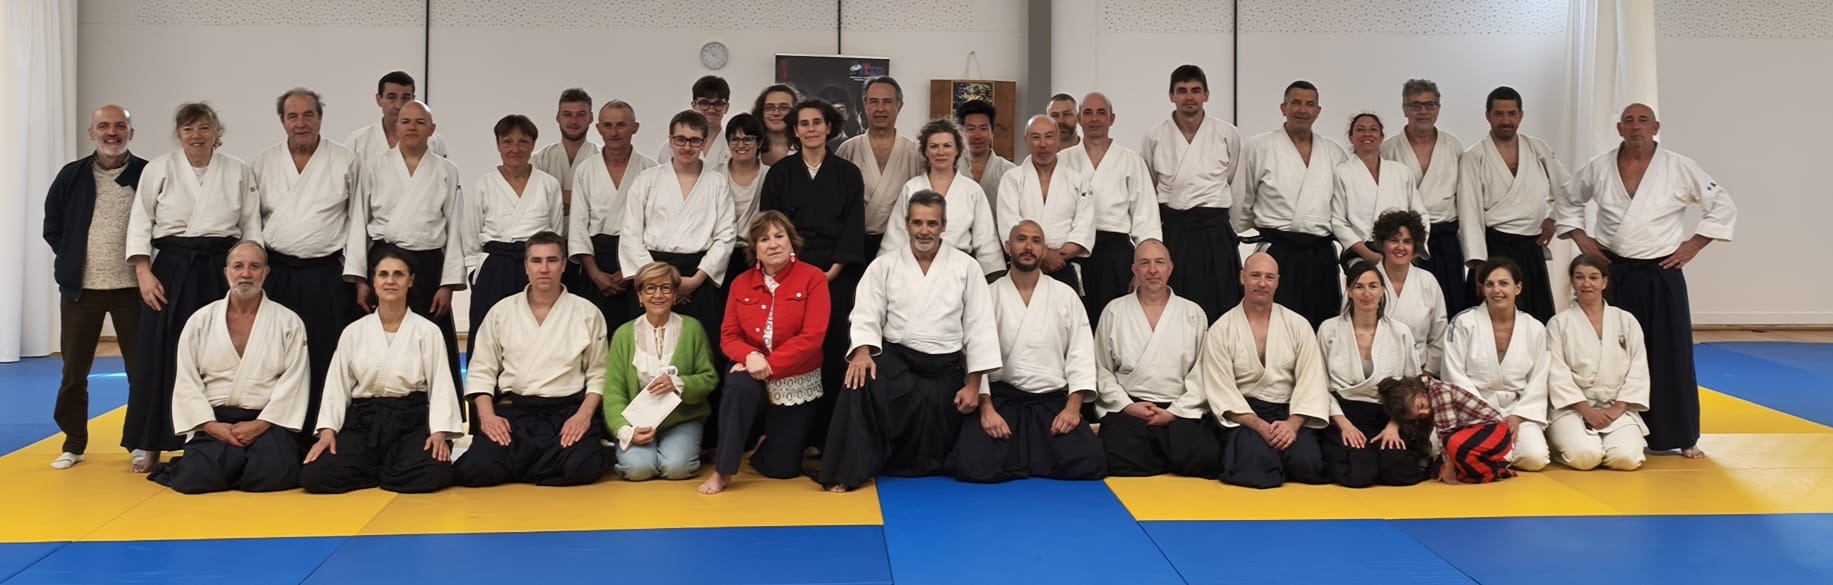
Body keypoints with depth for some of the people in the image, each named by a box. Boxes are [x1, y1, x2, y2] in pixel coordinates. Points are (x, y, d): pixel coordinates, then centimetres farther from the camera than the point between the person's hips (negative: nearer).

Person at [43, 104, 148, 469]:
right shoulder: (71, 176, 4)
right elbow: (52, 227, 12)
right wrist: (72, 262, 5)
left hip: (131, 287, -2)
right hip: (80, 288, 2)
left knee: (141, 369, 2)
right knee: (74, 371, 10)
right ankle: (73, 444, 22)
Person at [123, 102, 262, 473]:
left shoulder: (238, 172, 3)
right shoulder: (158, 169, 1)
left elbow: (251, 227, 6)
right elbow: (140, 223, 0)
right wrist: (144, 273, -8)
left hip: (221, 271, 1)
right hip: (171, 271, -1)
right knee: (159, 355, 1)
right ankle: (148, 444, 11)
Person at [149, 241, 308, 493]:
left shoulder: (288, 323, 5)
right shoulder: (200, 321, 9)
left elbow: (293, 382, -2)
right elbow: (187, 381, 5)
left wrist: (261, 424, -13)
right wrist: (210, 425, -9)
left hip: (267, 420, -1)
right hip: (214, 420, 1)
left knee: (273, 473, -30)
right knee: (197, 477, -28)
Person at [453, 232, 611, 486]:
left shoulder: (587, 313, 7)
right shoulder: (502, 311, 10)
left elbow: (598, 375, 5)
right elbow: (481, 372, 9)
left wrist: (584, 415, -11)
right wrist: (487, 415, -7)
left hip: (567, 410, -1)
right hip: (513, 410, 1)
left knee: (582, 467, -32)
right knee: (475, 470, -26)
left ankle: (515, 466, -3)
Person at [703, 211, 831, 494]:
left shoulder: (813, 278, -11)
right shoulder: (741, 283, 1)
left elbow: (812, 337, -19)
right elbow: (729, 335, -1)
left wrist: (769, 365, -25)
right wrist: (750, 356, -24)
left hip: (796, 382, -1)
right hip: (754, 375, 2)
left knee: (782, 467, 2)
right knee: (738, 385, -36)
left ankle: (775, 438, 40)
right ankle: (723, 471, -20)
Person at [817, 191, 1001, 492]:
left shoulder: (966, 267, 2)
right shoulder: (884, 266, 4)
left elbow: (979, 327, 2)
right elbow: (867, 317, -3)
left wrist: (973, 384, -3)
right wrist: (863, 351, -26)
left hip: (944, 368, 1)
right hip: (895, 360, -1)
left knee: (927, 460, 0)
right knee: (860, 383, -35)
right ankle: (846, 472, -25)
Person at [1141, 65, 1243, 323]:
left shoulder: (1228, 135, 2)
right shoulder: (1155, 137, 3)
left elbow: (1236, 185, 13)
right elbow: (1147, 190, 15)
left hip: (1215, 234, 0)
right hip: (1173, 233, 0)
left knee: (1218, 312, 0)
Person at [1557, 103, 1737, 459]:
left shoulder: (1680, 169, -4)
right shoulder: (1598, 169, 1)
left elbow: (1723, 206, 2)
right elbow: (1567, 203, 16)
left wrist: (1692, 245, -3)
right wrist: (1581, 239, 4)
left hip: (1661, 276, -1)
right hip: (1615, 275, 1)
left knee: (1670, 356, 0)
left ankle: (1682, 437, 11)